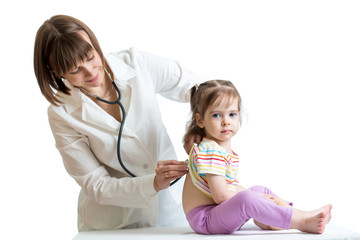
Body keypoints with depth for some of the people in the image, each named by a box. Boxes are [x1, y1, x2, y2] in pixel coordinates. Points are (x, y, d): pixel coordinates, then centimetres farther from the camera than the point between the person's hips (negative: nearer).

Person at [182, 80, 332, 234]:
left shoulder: (225, 148, 13)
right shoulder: (211, 152, -20)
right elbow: (221, 196, -26)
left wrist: (258, 196, 11)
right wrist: (256, 199, -16)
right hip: (204, 219, -11)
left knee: (260, 190, 20)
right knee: (247, 199, -34)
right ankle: (303, 222, -29)